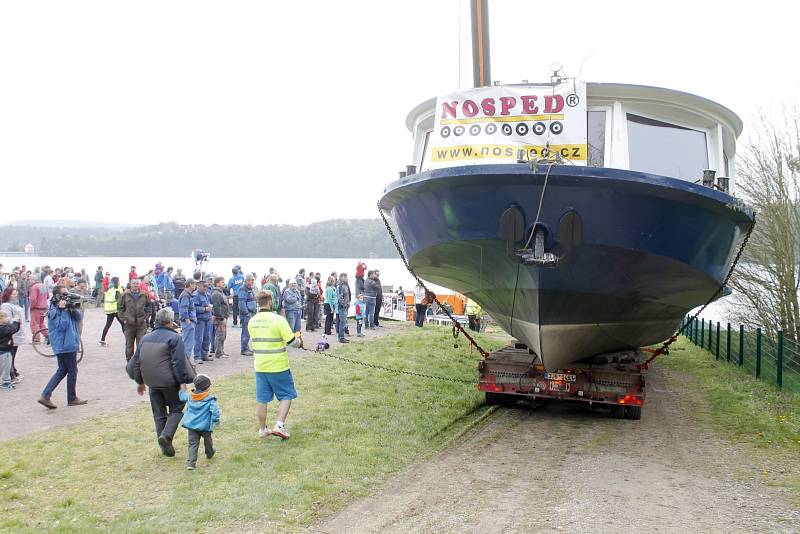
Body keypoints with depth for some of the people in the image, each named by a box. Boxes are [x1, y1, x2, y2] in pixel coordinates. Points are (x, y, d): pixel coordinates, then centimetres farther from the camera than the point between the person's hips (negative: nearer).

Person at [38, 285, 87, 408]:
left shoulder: (66, 306, 11)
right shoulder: (54, 310, -14)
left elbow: (79, 317, 5)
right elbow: (62, 326, -23)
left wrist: (73, 309, -13)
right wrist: (63, 310, -24)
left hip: (70, 343, 9)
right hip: (65, 345, -9)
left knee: (62, 370, 13)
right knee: (72, 371, 2)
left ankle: (45, 396, 11)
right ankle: (72, 399, 14)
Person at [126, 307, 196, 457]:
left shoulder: (145, 338, 9)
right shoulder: (174, 338, -11)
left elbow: (136, 361, 14)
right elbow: (179, 362, -16)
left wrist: (140, 382, 23)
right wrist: (183, 382, -12)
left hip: (152, 383, 5)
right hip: (170, 383, -5)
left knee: (159, 414, 14)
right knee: (176, 410, 10)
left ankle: (165, 447, 17)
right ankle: (166, 435, -11)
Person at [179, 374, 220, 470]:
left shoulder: (190, 397, 1)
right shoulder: (210, 400, -14)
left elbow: (182, 396, 20)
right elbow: (215, 411, -21)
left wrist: (183, 389, 40)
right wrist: (215, 421, -6)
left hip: (191, 425, 3)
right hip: (205, 426, -3)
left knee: (193, 444, 3)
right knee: (207, 441, 23)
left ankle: (191, 462, -10)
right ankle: (209, 454, 47)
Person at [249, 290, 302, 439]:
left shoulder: (252, 321, 2)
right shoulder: (278, 319, -17)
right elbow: (292, 341, -15)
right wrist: (299, 340, 8)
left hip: (260, 366, 5)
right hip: (278, 366, -5)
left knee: (262, 399, 15)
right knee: (286, 396, 10)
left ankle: (262, 429, 25)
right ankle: (279, 425, -1)